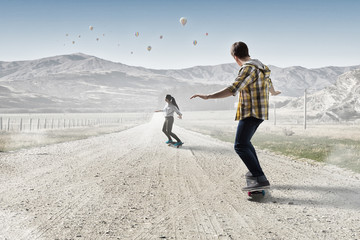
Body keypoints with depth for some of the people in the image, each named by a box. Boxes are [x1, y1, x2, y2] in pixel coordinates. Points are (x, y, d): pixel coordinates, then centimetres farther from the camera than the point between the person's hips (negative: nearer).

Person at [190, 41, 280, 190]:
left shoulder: (248, 69, -17)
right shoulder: (260, 66, 14)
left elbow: (232, 90, -29)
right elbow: (268, 83, 35)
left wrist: (207, 97, -31)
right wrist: (273, 92, 59)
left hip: (250, 113, -10)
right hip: (260, 112, 10)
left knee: (240, 146, -15)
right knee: (245, 142, 25)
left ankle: (261, 179, -24)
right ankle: (255, 172, 33)